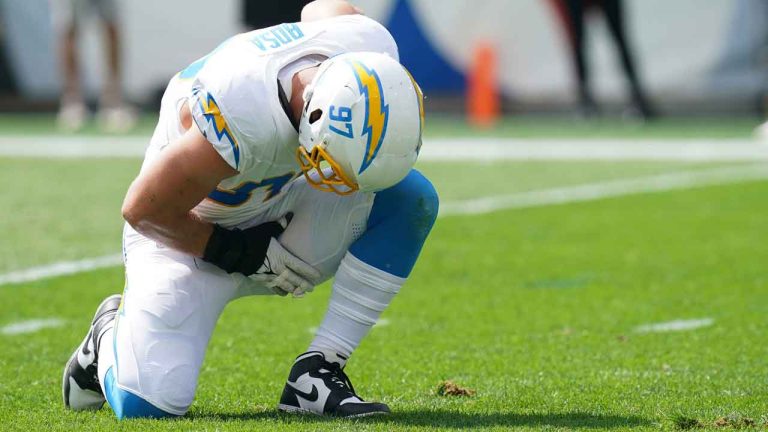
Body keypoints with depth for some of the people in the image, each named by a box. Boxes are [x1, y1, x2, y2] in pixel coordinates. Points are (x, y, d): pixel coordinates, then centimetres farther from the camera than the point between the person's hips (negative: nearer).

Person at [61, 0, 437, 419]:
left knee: (412, 197, -18)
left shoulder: (370, 44, -23)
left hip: (275, 204, 6)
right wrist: (232, 252, -19)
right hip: (186, 231, -6)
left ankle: (316, 374, -12)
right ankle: (113, 334, 17)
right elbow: (142, 209, -26)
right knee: (148, 404, -21)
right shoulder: (240, 122, -42)